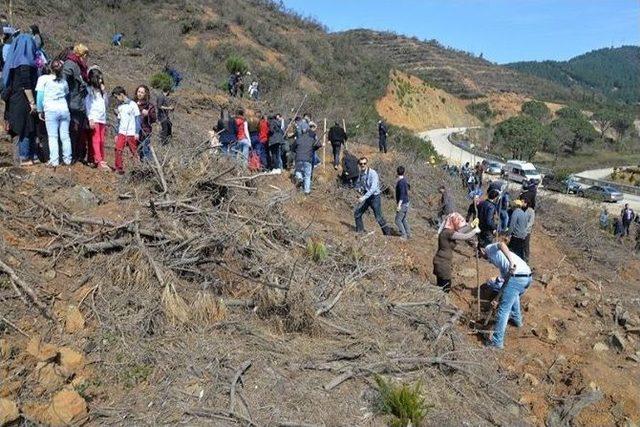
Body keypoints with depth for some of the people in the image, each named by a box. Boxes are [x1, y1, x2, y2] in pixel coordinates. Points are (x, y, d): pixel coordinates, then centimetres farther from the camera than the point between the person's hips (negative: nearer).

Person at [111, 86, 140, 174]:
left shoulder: (132, 104, -2)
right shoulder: (119, 107, 17)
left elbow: (137, 118, -4)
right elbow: (119, 121, 21)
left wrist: (137, 133, -9)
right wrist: (117, 134, 16)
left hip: (131, 133, -5)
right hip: (121, 133, 5)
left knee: (134, 152, 1)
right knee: (118, 150, -10)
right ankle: (119, 169, -6)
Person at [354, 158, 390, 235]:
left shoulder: (373, 173, -20)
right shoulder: (361, 173, 3)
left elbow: (373, 188, -30)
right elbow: (358, 184, 21)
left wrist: (364, 197, -36)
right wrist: (359, 187, -3)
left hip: (374, 197, -7)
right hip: (366, 197, 7)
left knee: (379, 218, -6)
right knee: (357, 213, 7)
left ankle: (387, 234, 7)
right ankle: (359, 231, 20)